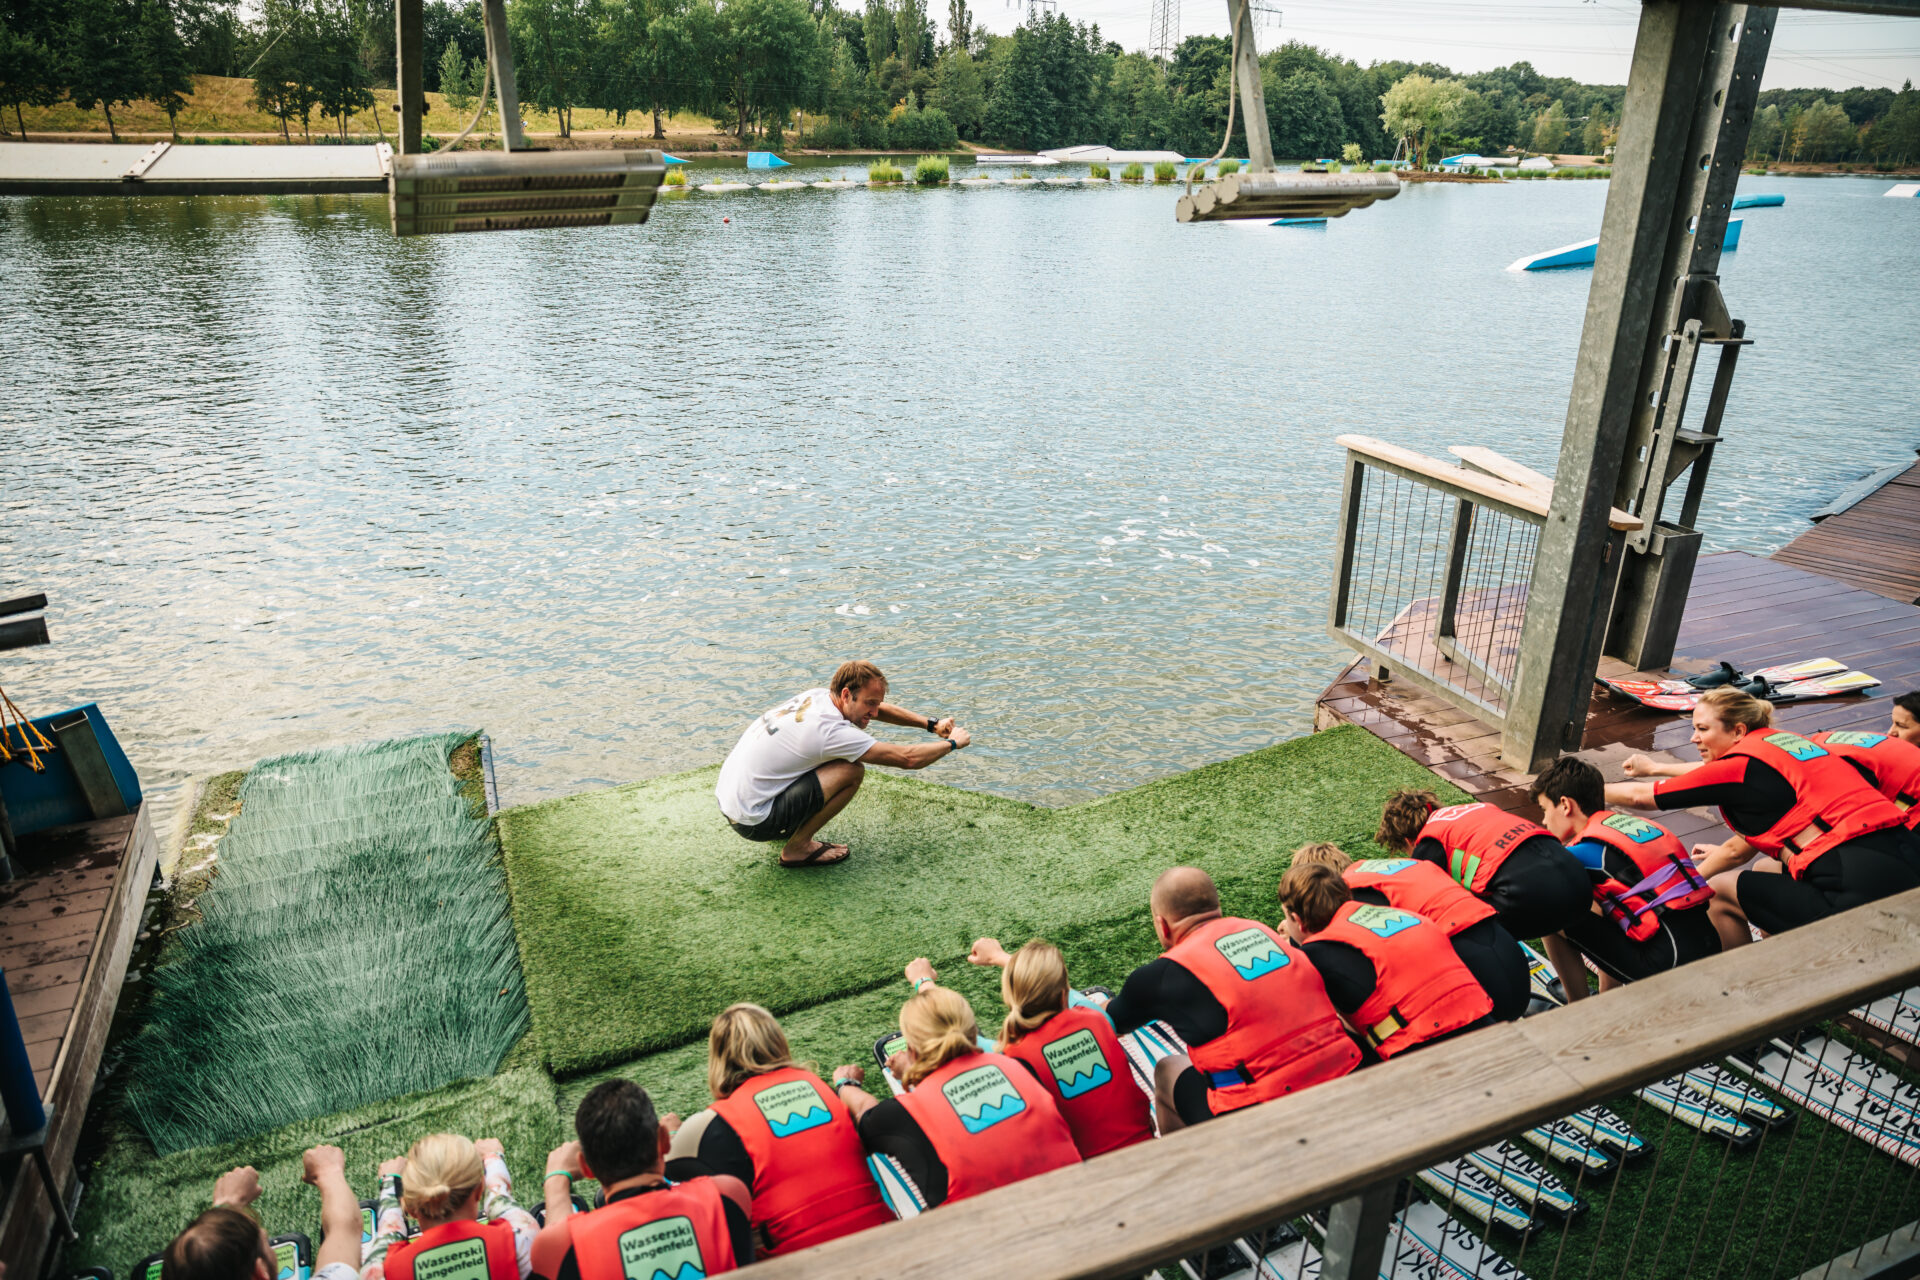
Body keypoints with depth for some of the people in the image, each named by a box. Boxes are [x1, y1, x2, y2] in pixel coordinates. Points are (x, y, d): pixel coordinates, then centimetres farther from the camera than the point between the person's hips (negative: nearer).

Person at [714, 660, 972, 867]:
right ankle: (797, 848, -3)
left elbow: (881, 708, 18)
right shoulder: (831, 731, -23)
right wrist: (952, 743, -1)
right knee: (852, 771, -16)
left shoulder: (818, 696, 1)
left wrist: (932, 724, 15)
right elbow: (908, 759, -17)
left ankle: (791, 826, 19)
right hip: (753, 821, -9)